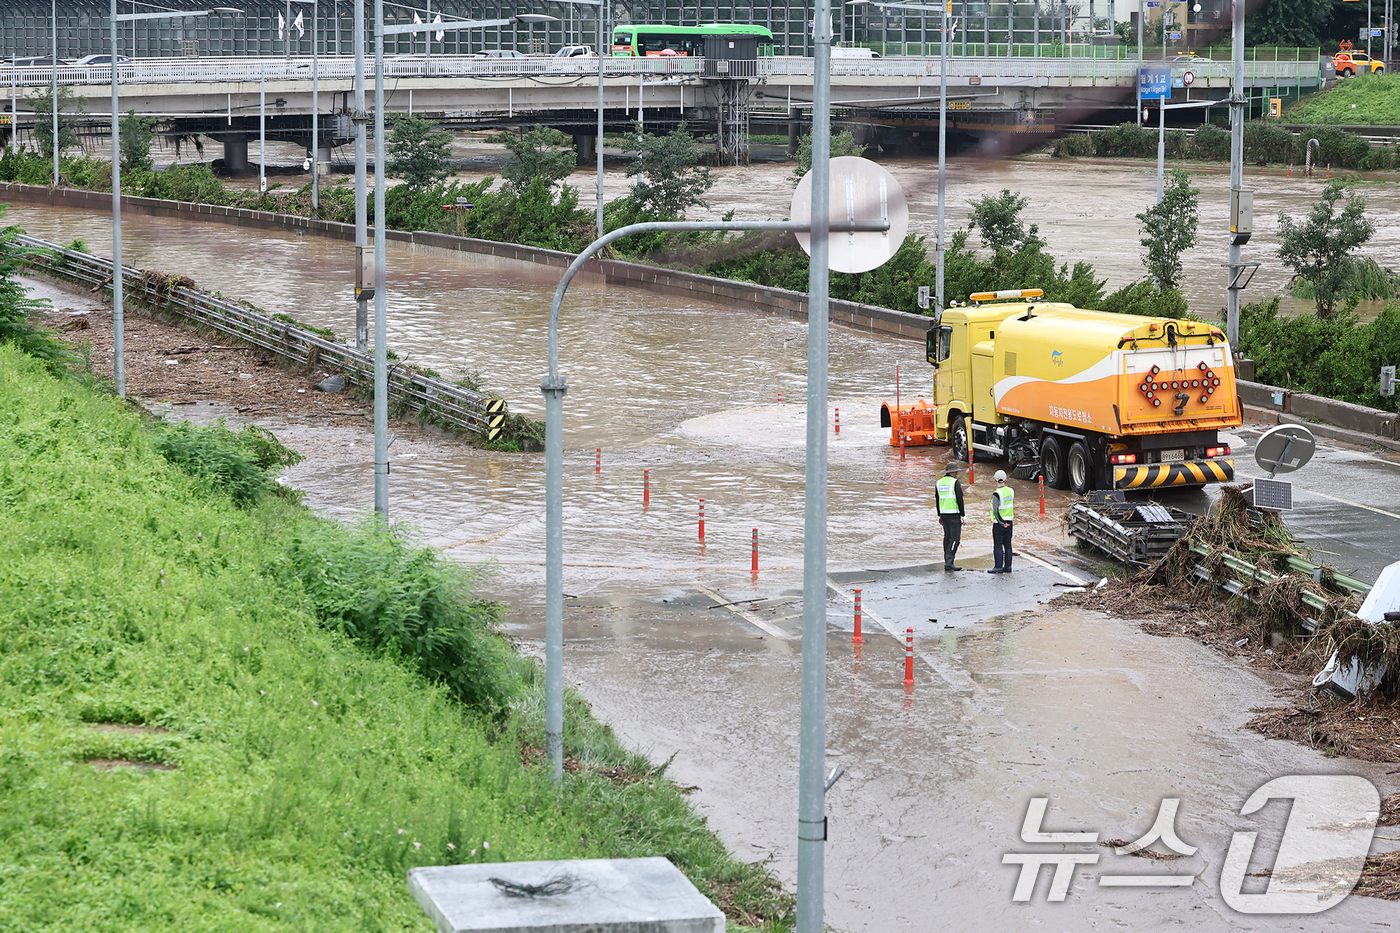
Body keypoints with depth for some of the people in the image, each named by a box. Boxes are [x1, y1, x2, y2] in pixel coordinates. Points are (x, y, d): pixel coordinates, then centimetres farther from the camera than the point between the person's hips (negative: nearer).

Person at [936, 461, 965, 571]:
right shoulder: (955, 482, -10)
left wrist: (939, 515, 23)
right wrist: (962, 515, -8)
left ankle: (947, 563, 12)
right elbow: (959, 499, -13)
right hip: (954, 514, -7)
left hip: (943, 514, 7)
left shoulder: (939, 483, 11)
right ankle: (949, 562, -14)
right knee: (955, 538, -6)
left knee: (947, 537, 12)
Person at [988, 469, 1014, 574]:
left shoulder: (997, 494, -16)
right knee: (1007, 545, 11)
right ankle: (1007, 566, 14)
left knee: (998, 546, -2)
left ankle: (998, 567, -3)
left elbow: (995, 511, -21)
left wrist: (1002, 523, -14)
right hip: (1009, 523, 6)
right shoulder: (1011, 491, 3)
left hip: (999, 523, -6)